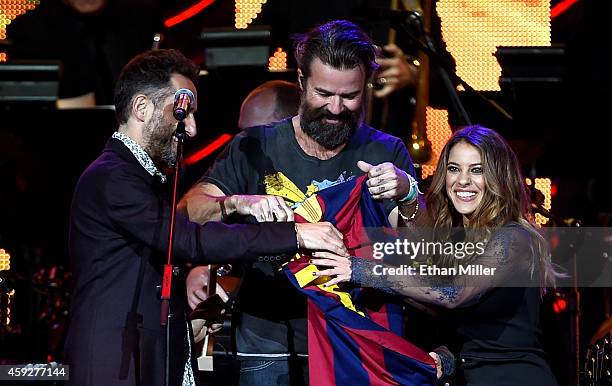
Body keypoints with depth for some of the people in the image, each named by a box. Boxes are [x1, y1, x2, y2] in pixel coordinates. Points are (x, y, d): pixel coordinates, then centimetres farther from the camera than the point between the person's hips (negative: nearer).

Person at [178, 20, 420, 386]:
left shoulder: (387, 153, 2)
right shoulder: (256, 147, 2)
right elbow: (189, 210, -7)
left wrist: (406, 195, -28)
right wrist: (240, 202, -26)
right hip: (269, 349, 0)